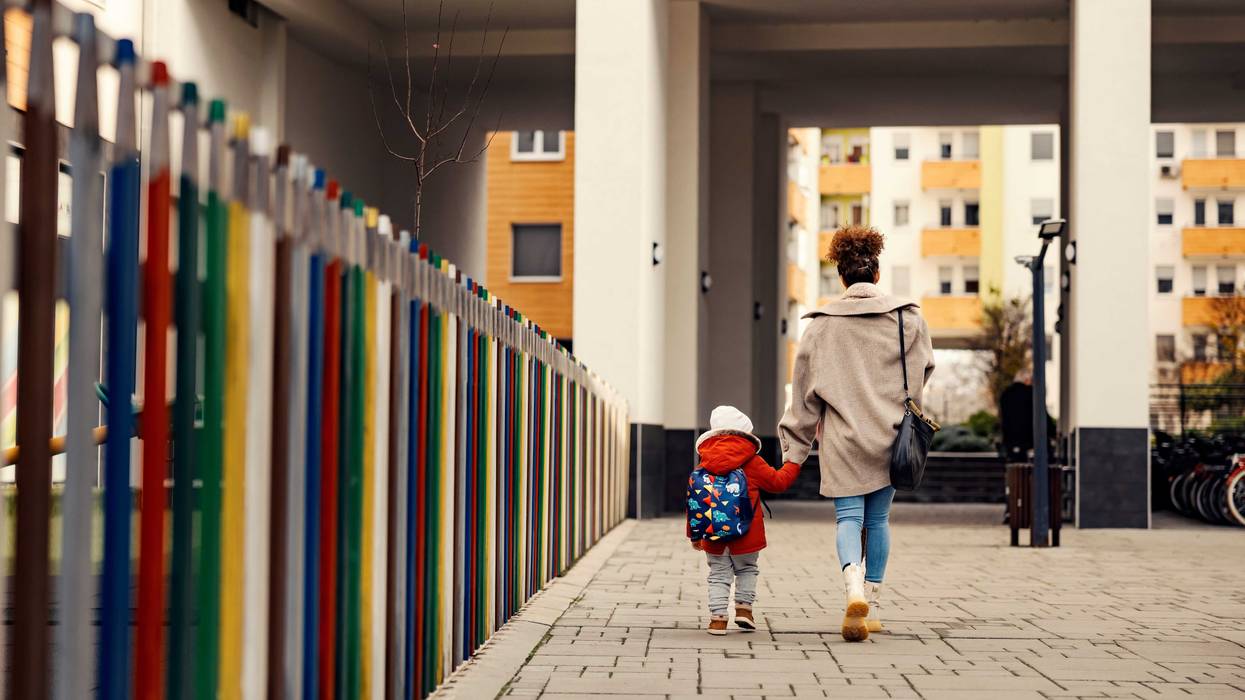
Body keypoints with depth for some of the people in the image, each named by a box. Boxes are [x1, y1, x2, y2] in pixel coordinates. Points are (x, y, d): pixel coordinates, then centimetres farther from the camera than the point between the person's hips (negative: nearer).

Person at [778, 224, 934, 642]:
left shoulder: (821, 325, -2)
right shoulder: (907, 317, 0)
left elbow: (804, 392, 1)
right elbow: (923, 369, 12)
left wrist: (793, 450, 6)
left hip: (842, 439, -2)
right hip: (890, 437, 2)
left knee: (848, 518, 0)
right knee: (878, 519, 14)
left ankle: (855, 588, -26)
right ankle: (872, 607, 17)